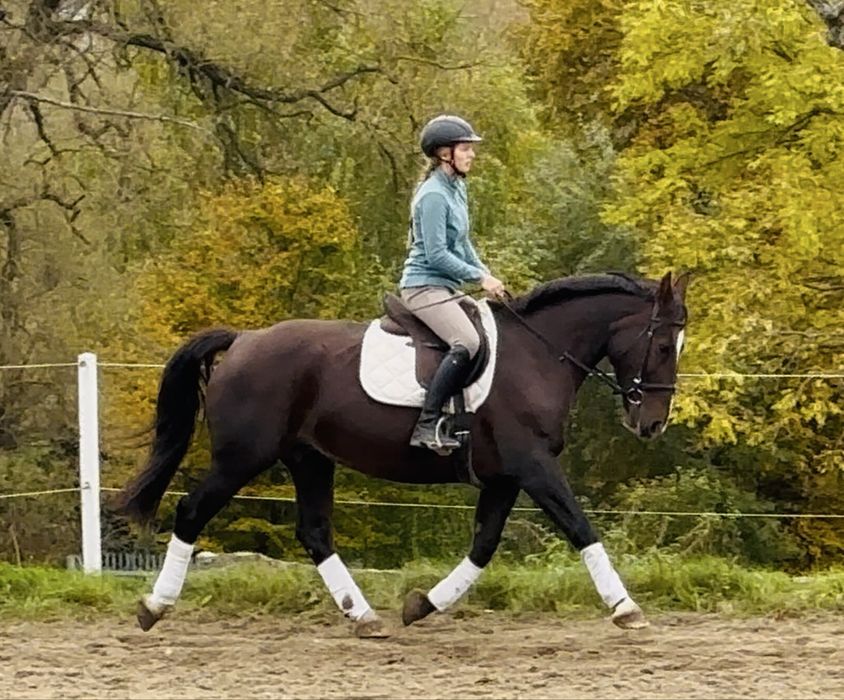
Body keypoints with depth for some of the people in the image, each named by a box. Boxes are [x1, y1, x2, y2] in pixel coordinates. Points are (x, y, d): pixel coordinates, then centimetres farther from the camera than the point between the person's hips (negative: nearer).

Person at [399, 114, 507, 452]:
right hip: (424, 286, -11)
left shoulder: (456, 189, 15)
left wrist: (487, 275, 10)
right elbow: (436, 255, -19)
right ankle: (427, 424, -31)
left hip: (446, 287, 11)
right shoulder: (433, 195, -15)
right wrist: (480, 277, -15)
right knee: (467, 343, -28)